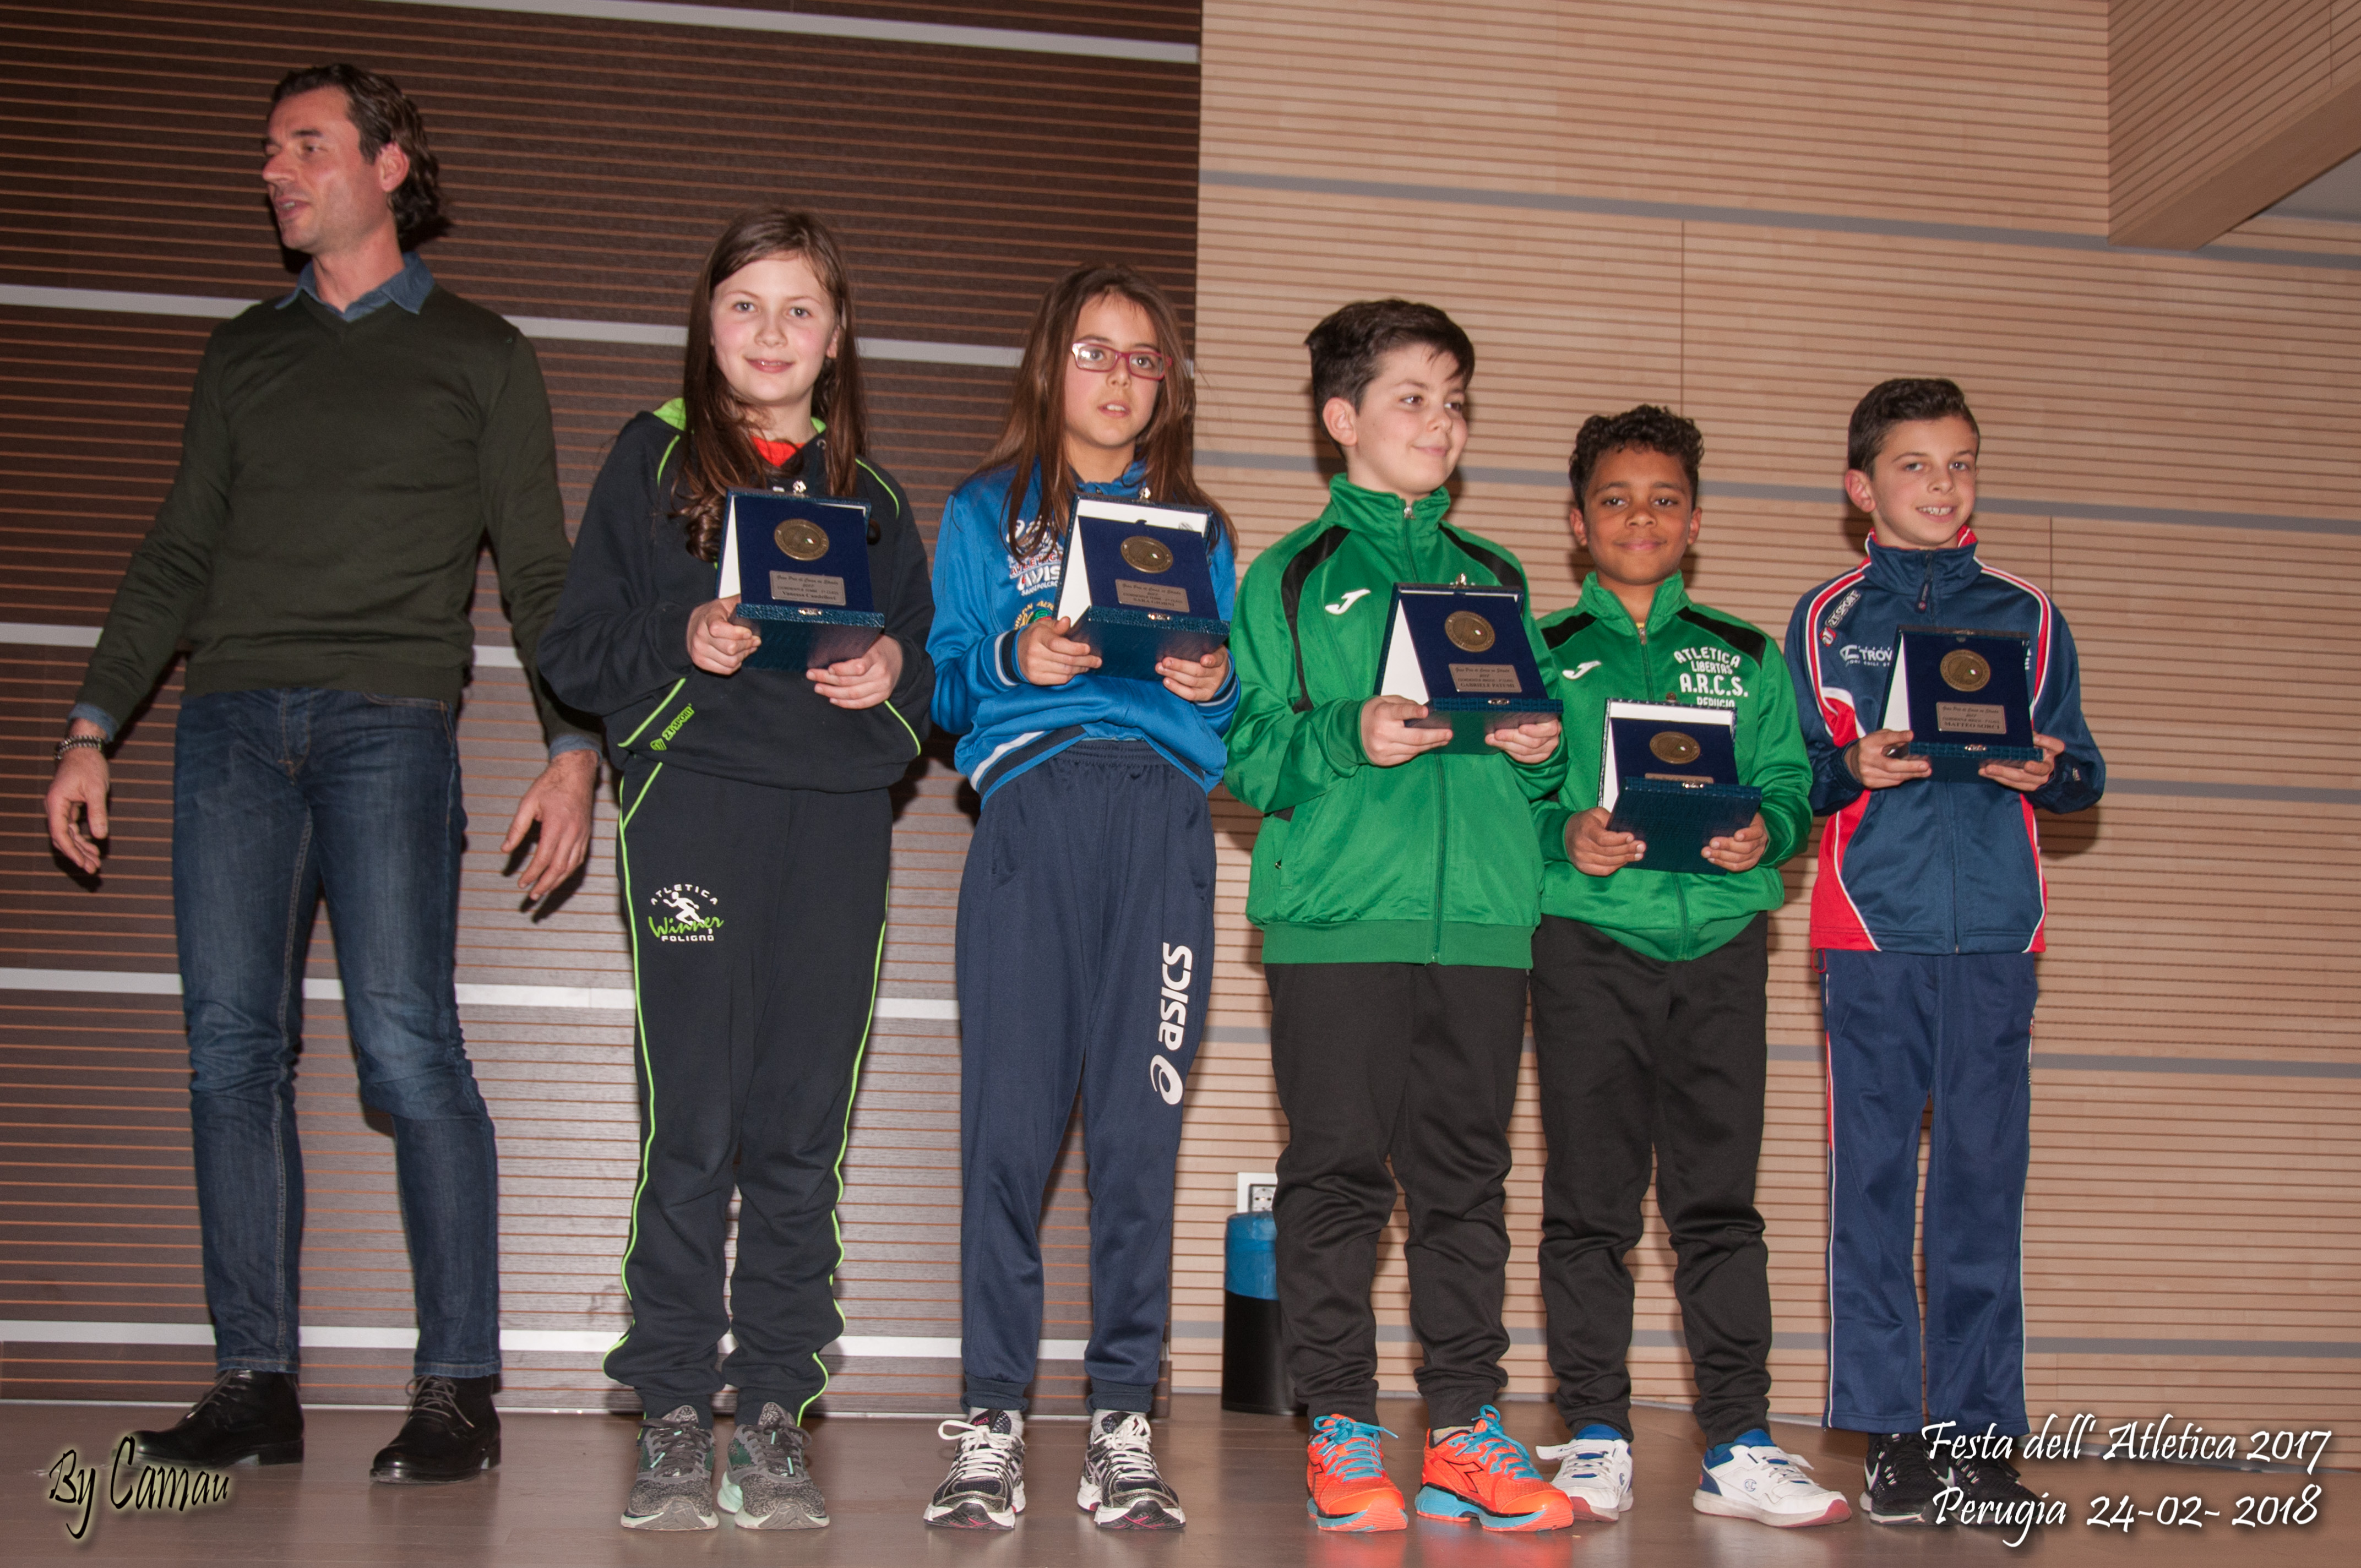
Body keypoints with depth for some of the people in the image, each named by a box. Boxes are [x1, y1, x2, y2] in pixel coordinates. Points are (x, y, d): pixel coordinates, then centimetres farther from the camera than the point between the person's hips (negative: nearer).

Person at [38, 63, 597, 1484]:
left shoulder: (480, 354, 11)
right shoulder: (244, 355, 21)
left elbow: (539, 574, 7)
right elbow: (178, 558, 20)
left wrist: (573, 749, -5)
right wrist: (93, 730, 12)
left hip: (390, 723, -4)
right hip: (233, 723, 4)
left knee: (407, 1046, -13)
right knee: (234, 1046, -3)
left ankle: (459, 1389, -8)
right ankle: (258, 1385, 3)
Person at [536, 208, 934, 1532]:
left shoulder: (872, 496, 19)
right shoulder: (654, 460, 11)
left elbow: (933, 660, 20)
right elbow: (577, 650, 6)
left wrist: (895, 671, -2)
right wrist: (681, 642, -12)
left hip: (839, 819, 2)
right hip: (695, 800, -2)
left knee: (805, 1130, 1)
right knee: (693, 1123, -6)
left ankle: (777, 1413, 9)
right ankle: (675, 1419, 4)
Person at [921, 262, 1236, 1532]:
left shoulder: (1198, 530, 24)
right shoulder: (983, 515, 20)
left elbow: (1236, 706, 19)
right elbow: (943, 684, 11)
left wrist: (1215, 682, -3)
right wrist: (1012, 660, -8)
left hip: (1164, 816, 1)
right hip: (1032, 805, -1)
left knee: (1141, 1126, -4)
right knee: (1010, 1117, -8)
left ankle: (1122, 1424, 1)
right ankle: (991, 1421, -1)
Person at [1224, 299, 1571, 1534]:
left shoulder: (1495, 577, 20)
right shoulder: (1293, 575, 7)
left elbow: (1541, 748, 21)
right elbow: (1247, 751, 0)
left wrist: (1541, 751, -1)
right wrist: (1352, 742, -15)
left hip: (1481, 910, 4)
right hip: (1336, 911, -3)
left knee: (1465, 1175, 5)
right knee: (1339, 1172, -2)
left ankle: (1466, 1428, 12)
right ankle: (1342, 1431, 7)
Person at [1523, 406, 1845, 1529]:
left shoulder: (1746, 657, 17)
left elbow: (1792, 785, 12)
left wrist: (1763, 833, -9)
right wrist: (1563, 836, -13)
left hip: (1719, 934, 1)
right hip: (1587, 936, -1)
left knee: (1720, 1196, 0)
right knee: (1588, 1200, 0)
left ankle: (1739, 1447, 3)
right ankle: (1596, 1441, 7)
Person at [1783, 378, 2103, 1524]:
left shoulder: (2027, 616, 13)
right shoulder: (1824, 619, 9)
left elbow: (2083, 776, 13)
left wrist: (2049, 771, -9)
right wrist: (1855, 770, -12)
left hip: (1993, 931, 1)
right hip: (1870, 927, -1)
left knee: (1985, 1174, 2)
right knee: (1871, 1174, -2)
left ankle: (1978, 1427, 9)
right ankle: (1889, 1433, 4)